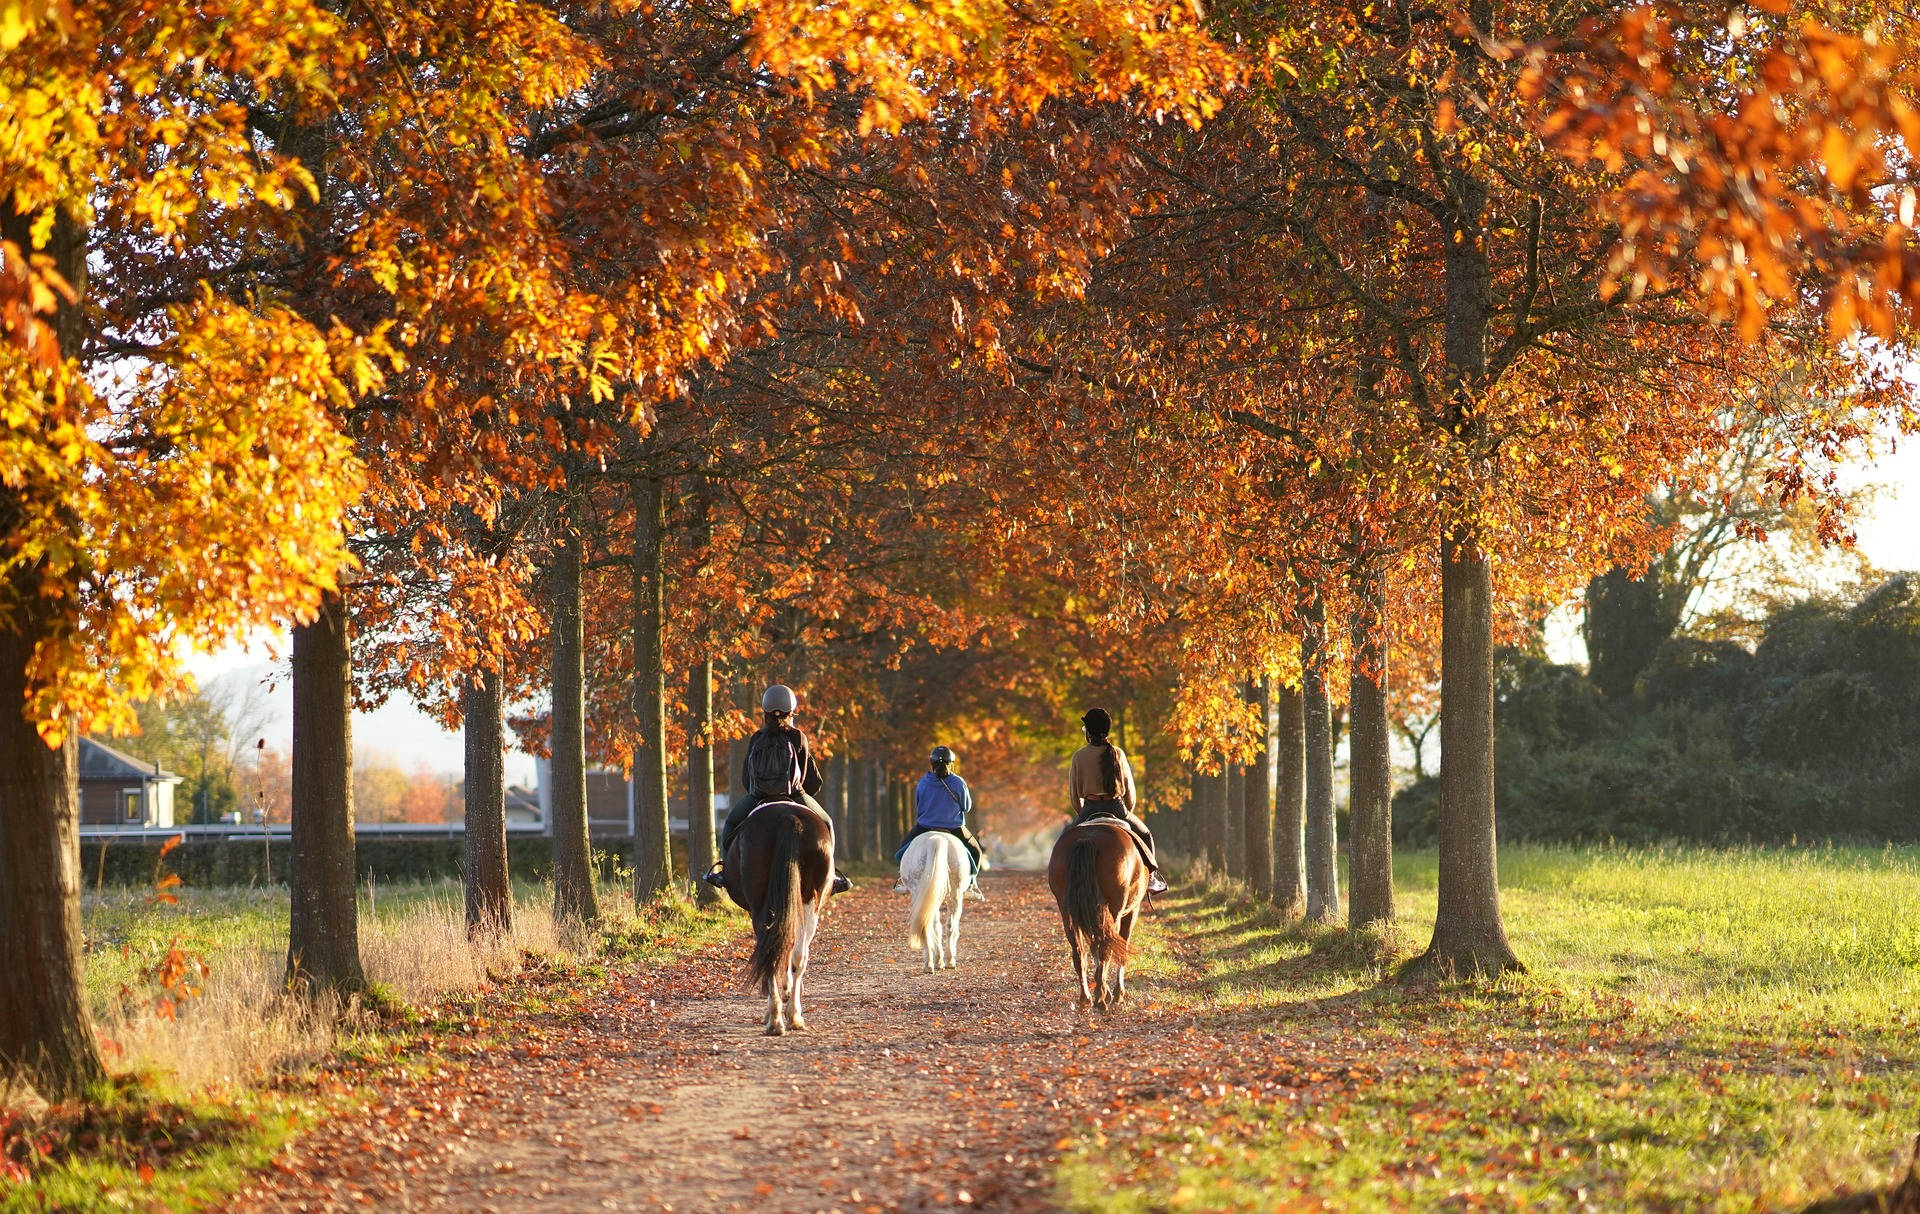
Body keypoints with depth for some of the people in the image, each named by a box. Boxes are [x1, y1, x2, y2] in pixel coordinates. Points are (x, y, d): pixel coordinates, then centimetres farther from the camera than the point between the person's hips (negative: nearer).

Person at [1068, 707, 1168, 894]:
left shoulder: (1079, 756, -4)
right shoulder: (1118, 754, -1)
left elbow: (1074, 793, 1)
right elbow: (1129, 790, 5)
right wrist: (1127, 814, 20)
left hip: (1090, 809, -1)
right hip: (1117, 808, 1)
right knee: (1144, 834, 23)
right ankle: (1151, 877, 13)